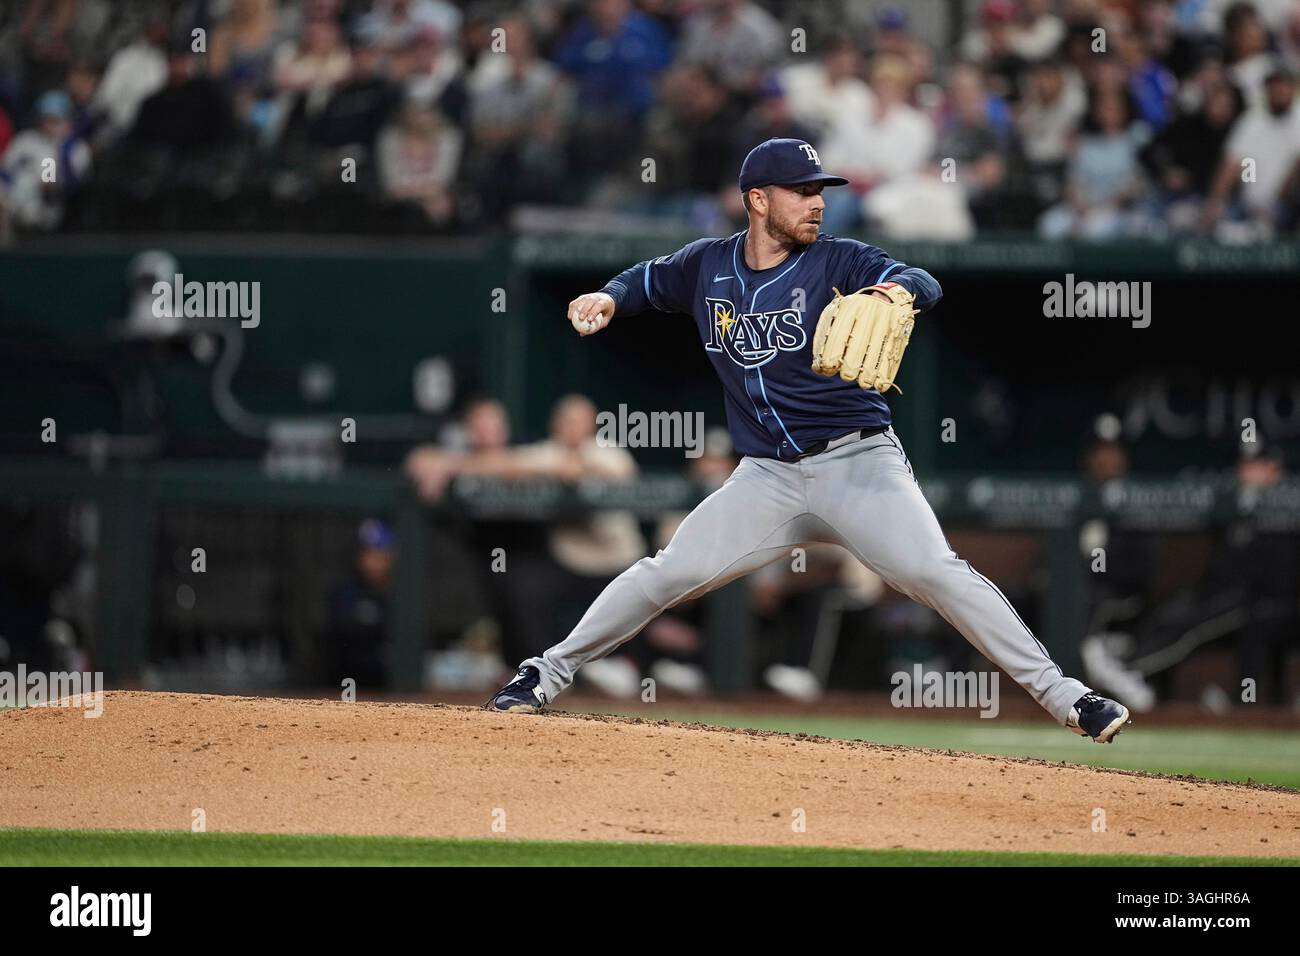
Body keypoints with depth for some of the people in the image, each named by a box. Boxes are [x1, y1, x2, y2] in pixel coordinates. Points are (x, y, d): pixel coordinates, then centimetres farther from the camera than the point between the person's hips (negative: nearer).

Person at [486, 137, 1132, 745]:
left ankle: (1062, 697, -17)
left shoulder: (837, 262, -7)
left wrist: (898, 288, -45)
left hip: (860, 463, -3)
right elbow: (647, 281, 24)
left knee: (934, 573, -20)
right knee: (670, 572, -4)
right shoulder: (707, 266, 5)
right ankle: (548, 674, 12)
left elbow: (928, 287, -21)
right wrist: (609, 299, 2)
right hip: (768, 477, 3)